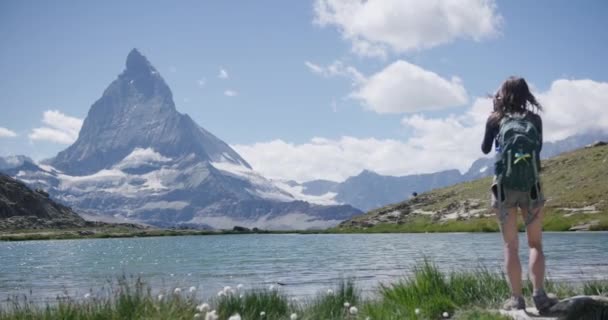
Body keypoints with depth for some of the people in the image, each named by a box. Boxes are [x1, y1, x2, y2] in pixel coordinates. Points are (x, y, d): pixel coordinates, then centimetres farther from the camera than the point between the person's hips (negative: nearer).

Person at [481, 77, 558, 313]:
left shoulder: (496, 119, 3)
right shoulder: (535, 119, 6)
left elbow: (485, 149, 15)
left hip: (504, 187, -1)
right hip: (531, 188, 1)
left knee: (511, 246, 2)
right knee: (535, 244, 8)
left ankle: (516, 299, -3)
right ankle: (539, 294, -6)